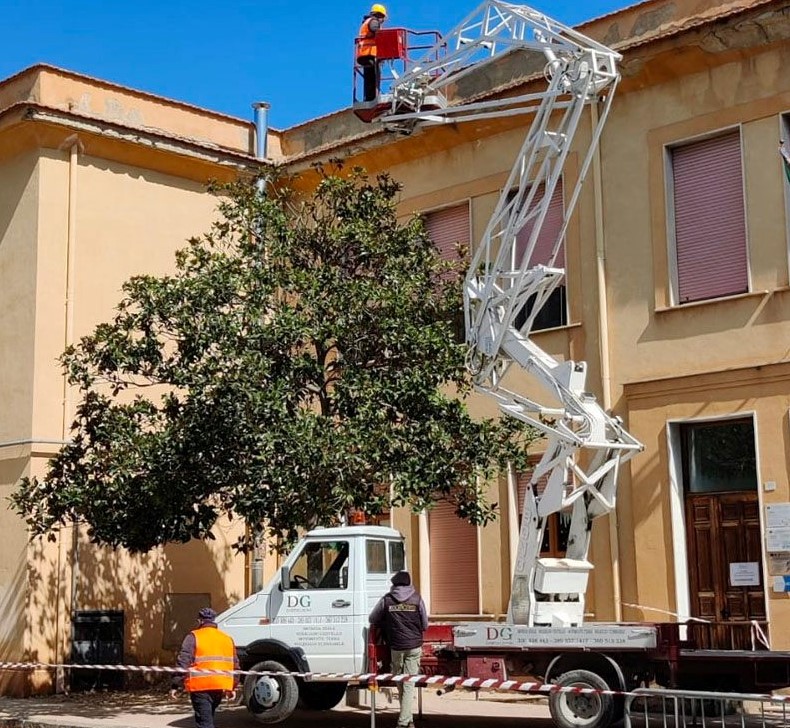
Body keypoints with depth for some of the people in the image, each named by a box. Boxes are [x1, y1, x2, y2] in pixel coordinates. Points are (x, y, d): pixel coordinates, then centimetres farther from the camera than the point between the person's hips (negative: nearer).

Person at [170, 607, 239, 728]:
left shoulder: (194, 637, -3)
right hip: (221, 687, 6)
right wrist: (233, 687, 24)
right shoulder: (227, 638, 15)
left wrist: (175, 685, -8)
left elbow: (183, 662, -10)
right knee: (208, 717, 23)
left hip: (201, 687, -6)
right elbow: (235, 665, 17)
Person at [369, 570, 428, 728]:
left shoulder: (386, 599, -2)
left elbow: (373, 620, 8)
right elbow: (425, 625, 3)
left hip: (396, 647, 0)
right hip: (414, 646, 0)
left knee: (400, 683, 16)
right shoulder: (417, 598, -3)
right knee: (409, 684, 1)